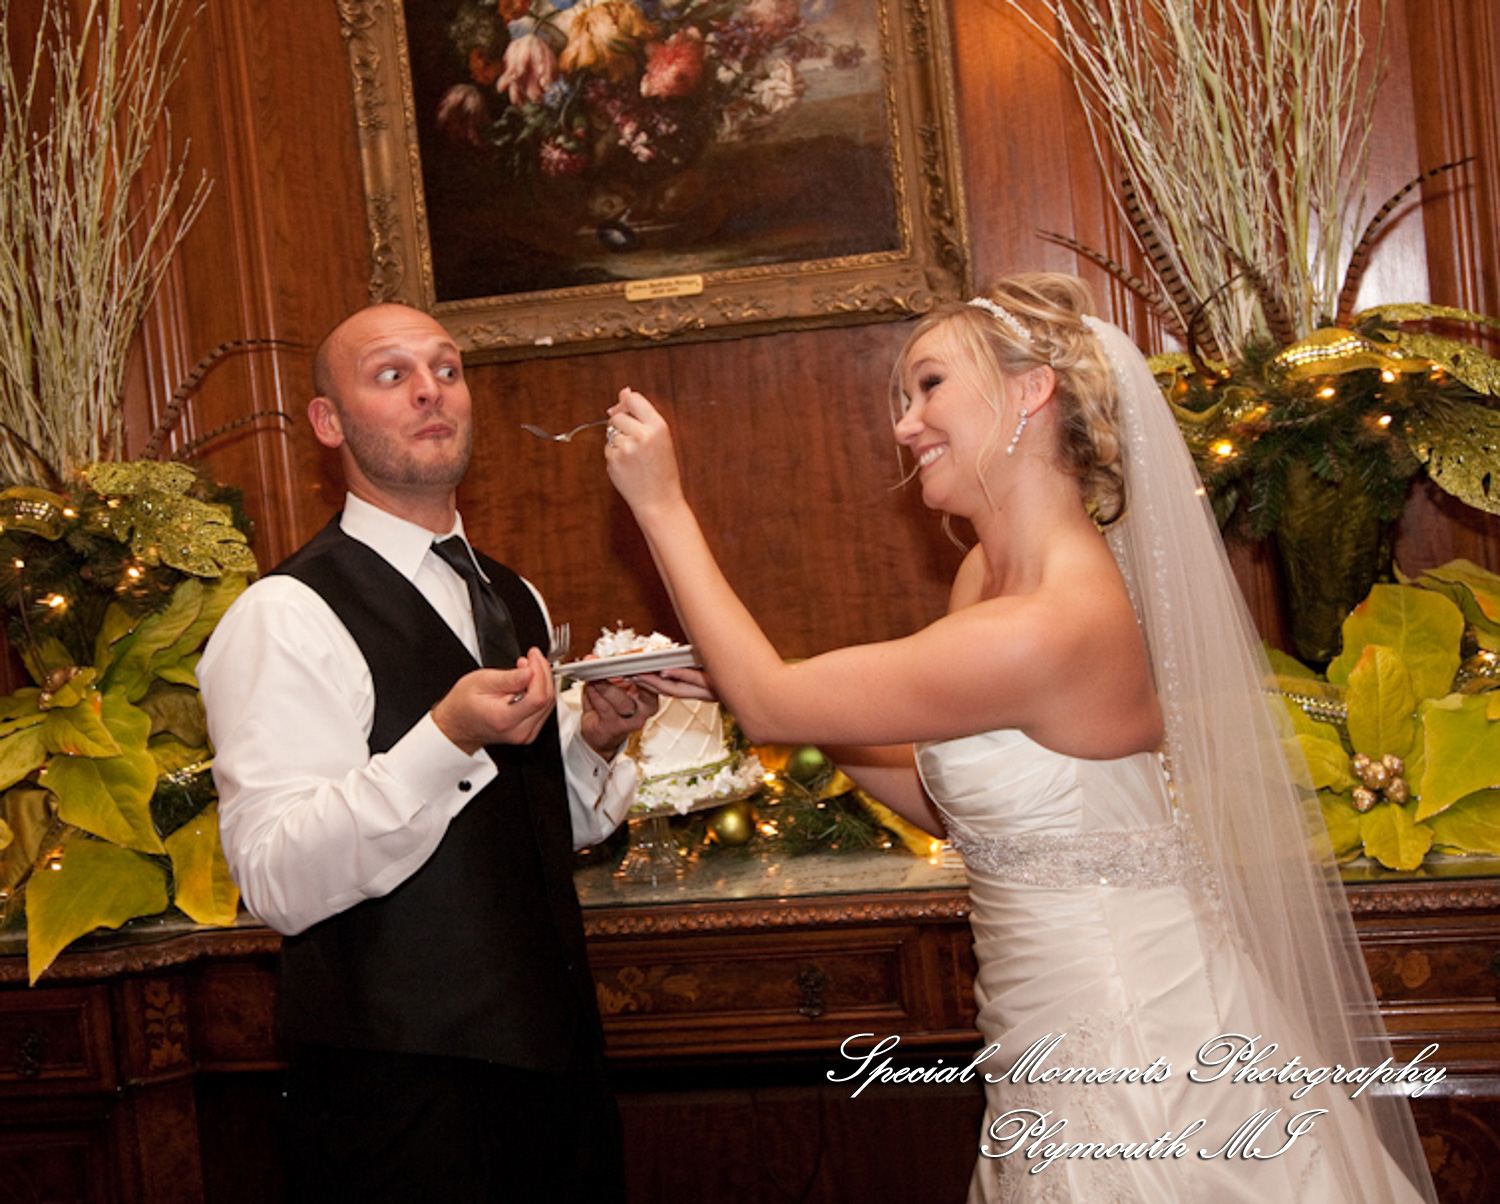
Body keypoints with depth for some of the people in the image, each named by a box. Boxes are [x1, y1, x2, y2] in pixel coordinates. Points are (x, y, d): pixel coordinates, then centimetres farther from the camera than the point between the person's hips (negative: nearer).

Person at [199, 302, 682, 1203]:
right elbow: (278, 883, -22)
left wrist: (595, 740, 0)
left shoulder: (515, 600, 12)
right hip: (403, 1087, -7)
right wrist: (451, 736, -31)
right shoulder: (286, 617, -13)